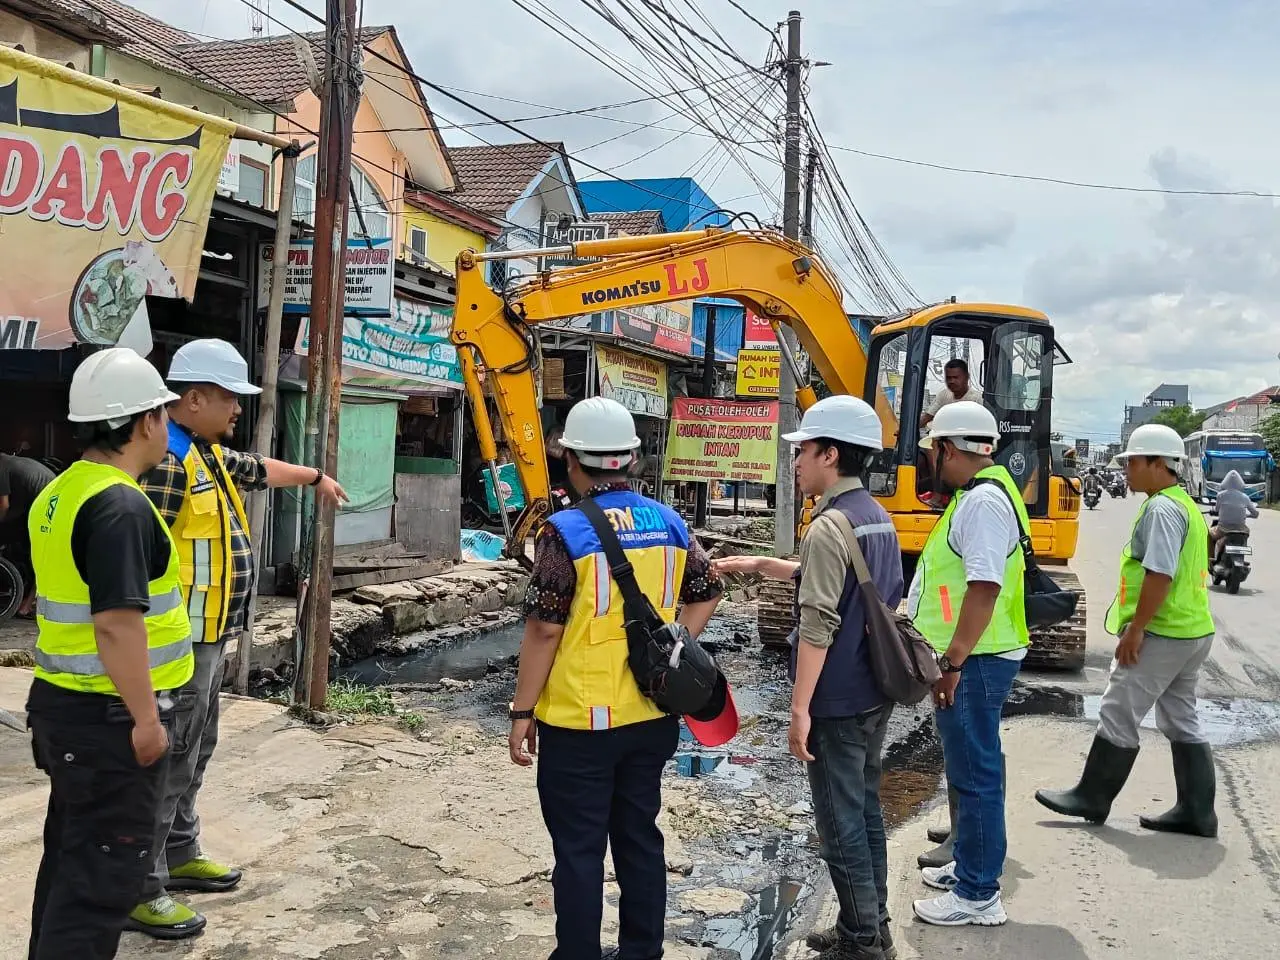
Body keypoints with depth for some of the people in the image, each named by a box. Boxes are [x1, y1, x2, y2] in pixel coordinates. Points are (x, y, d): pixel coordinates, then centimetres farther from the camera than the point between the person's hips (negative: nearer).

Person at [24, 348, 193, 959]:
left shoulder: (56, 494, 9)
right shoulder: (121, 506, -21)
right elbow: (117, 624, -26)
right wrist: (145, 718, -19)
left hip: (60, 703, 9)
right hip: (110, 718, -9)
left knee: (70, 856, 22)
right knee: (104, 871, 1)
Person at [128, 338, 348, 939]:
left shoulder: (209, 453, 13)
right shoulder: (167, 458, -20)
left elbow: (259, 469, 34)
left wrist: (316, 477, 49)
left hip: (208, 636, 10)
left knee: (194, 751, 20)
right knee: (167, 759, -3)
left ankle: (179, 855, 35)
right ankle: (139, 890, 7)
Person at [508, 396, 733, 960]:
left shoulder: (566, 531, -15)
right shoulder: (668, 523, 2)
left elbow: (544, 630, -15)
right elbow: (706, 594, 13)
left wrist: (522, 712, -7)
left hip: (578, 722, -5)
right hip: (651, 716, 6)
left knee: (578, 850, 7)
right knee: (640, 838, 18)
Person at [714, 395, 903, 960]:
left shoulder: (828, 527, -20)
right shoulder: (878, 517, 8)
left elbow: (818, 625, -23)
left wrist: (799, 709, -21)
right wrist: (759, 565, 22)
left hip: (837, 702, -9)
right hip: (875, 693, 9)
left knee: (841, 824, 3)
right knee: (866, 810, 18)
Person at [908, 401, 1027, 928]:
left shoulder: (984, 501, -19)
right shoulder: (975, 495, 14)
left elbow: (985, 587, -27)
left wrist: (953, 662, -25)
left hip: (973, 662, -11)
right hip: (965, 660, 11)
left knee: (974, 773, -3)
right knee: (967, 768, 20)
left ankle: (978, 895, 7)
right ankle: (969, 865, 34)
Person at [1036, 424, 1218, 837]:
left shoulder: (1161, 509, -16)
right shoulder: (1186, 506, 16)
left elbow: (1159, 574, -24)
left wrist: (1135, 629, -21)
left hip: (1160, 634, -10)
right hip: (1193, 632, 10)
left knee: (1117, 717, -1)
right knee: (1182, 722, 14)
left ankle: (1091, 798, 9)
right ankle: (1197, 812, 18)